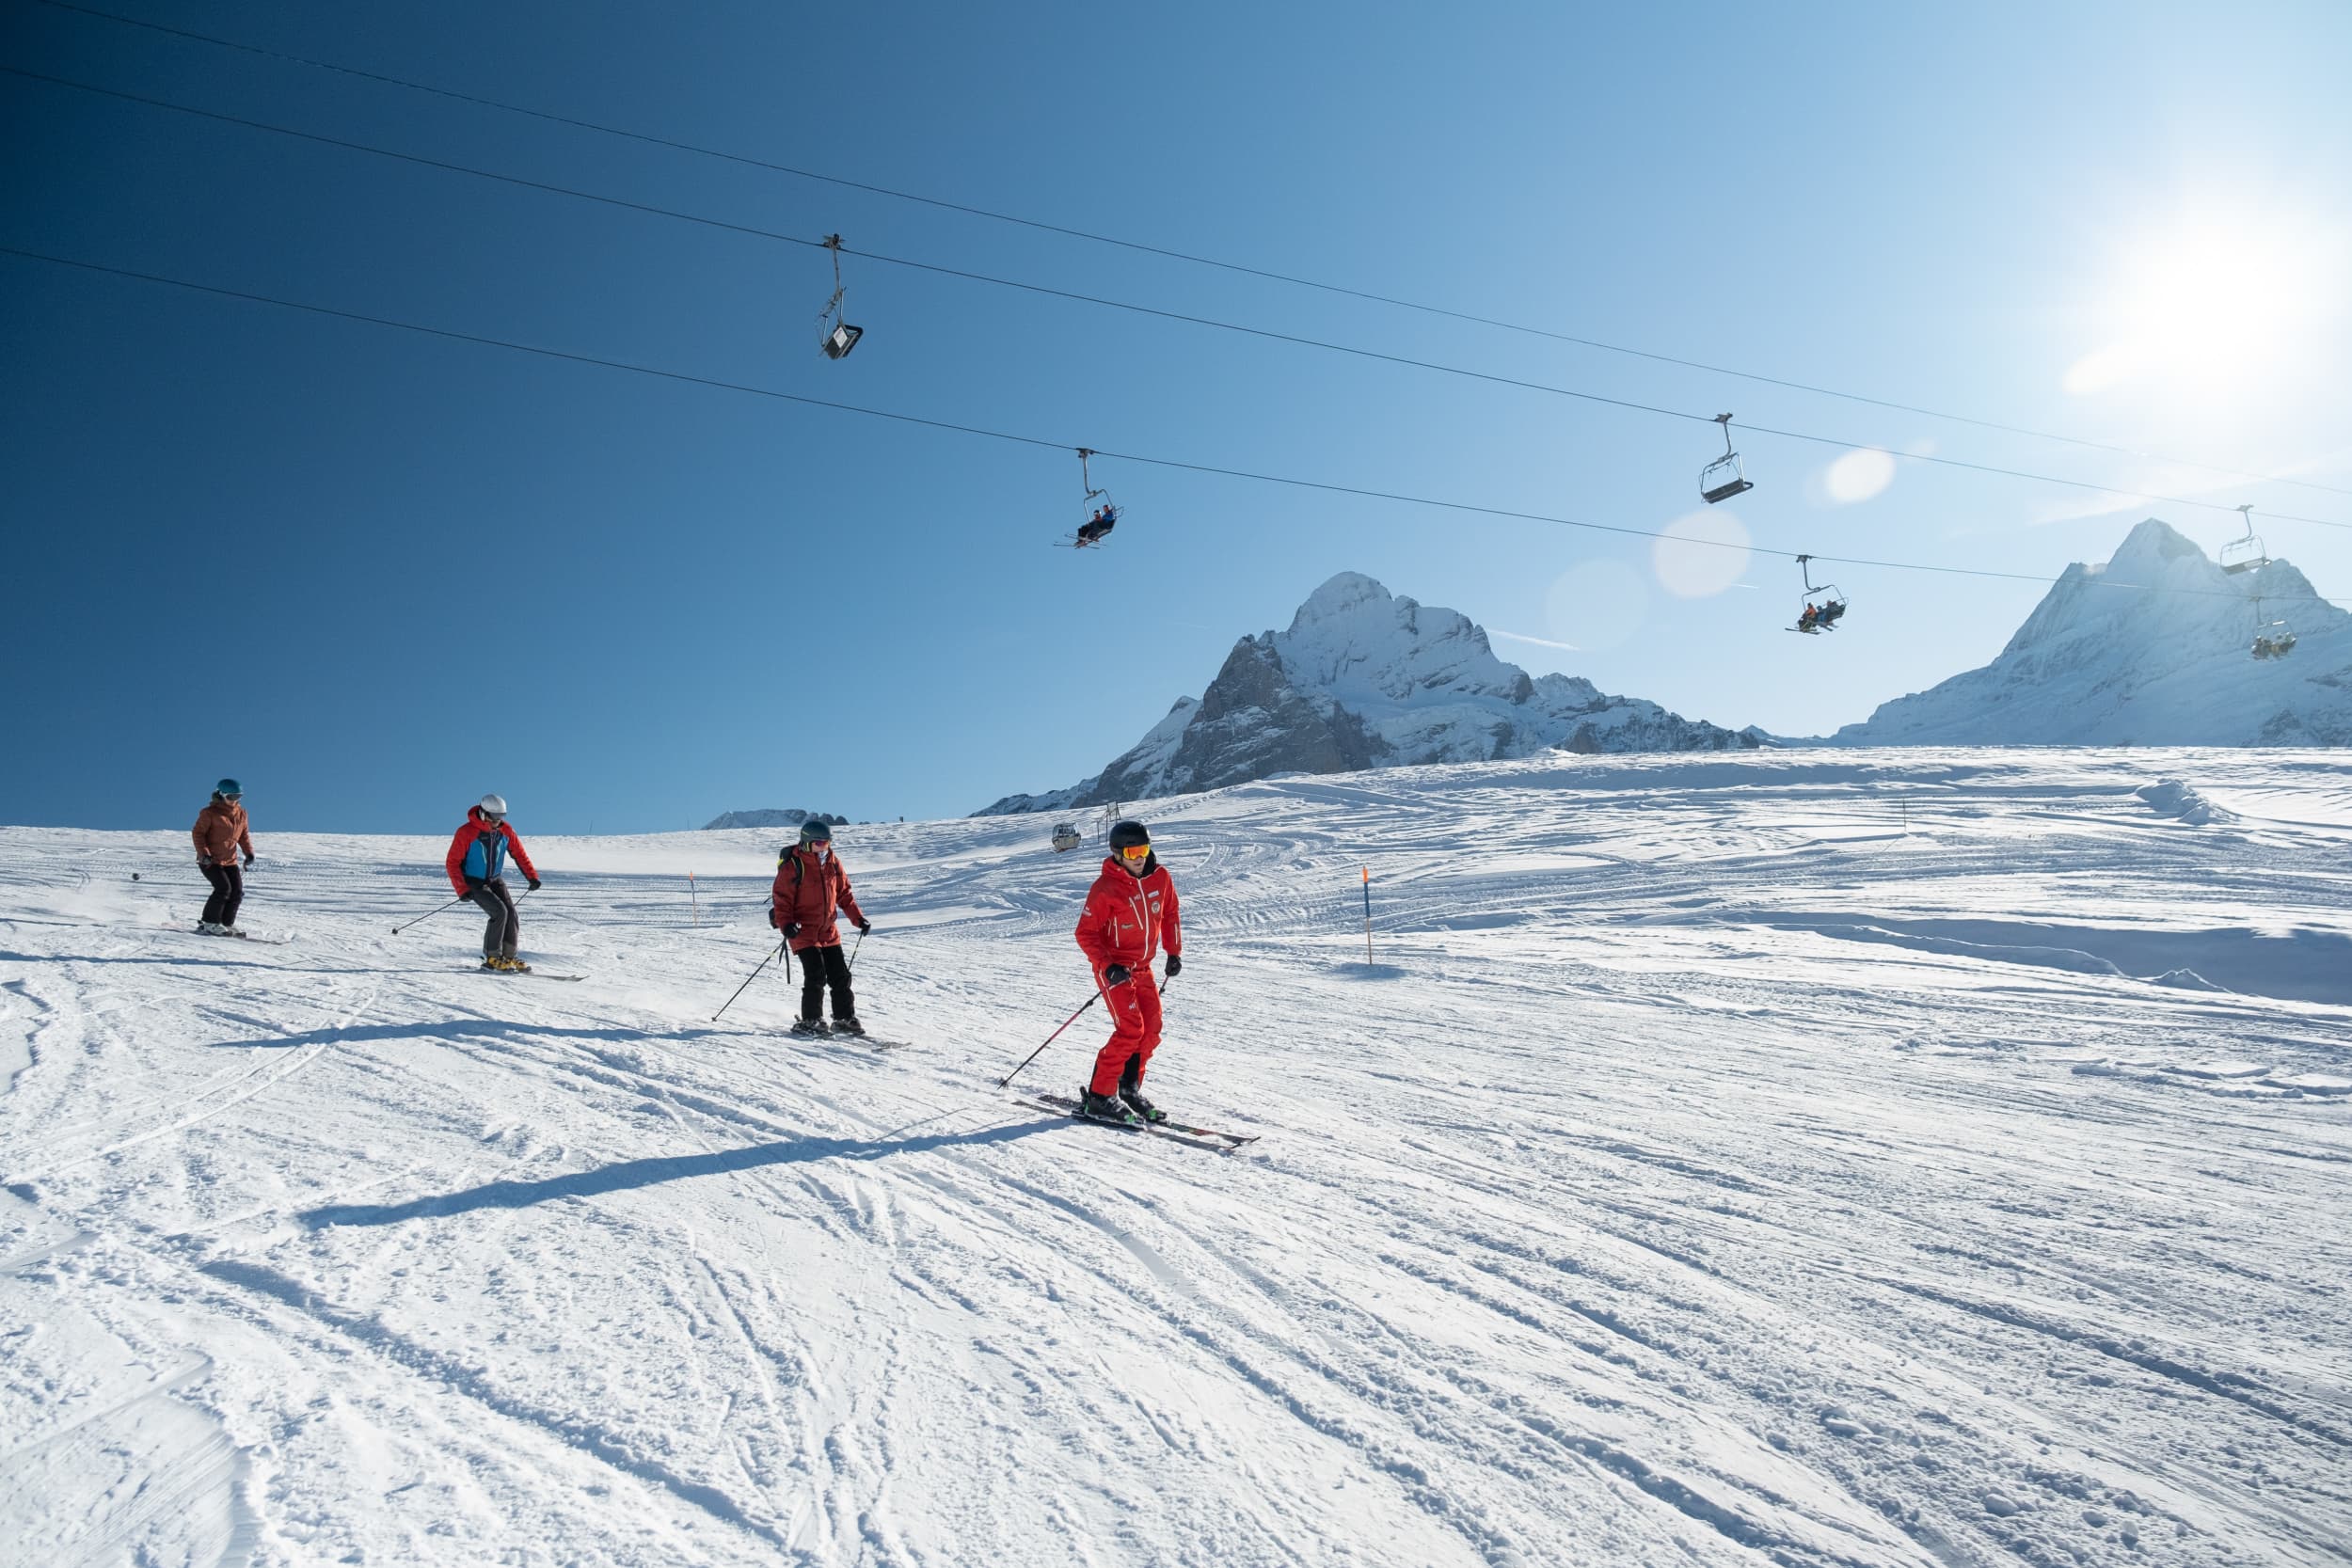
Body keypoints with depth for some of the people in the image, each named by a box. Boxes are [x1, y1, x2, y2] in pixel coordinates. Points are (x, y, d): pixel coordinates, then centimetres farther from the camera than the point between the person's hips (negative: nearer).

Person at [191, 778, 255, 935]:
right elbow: (198, 833, -9)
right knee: (223, 888, -18)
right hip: (210, 860, -6)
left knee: (237, 891, -2)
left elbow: (244, 834, 15)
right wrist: (204, 853, -21)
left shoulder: (241, 813, 8)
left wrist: (249, 852, 1)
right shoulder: (210, 812, -10)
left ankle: (227, 924, 11)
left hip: (230, 861, 6)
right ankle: (209, 923, -5)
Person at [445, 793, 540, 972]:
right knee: (499, 912, -22)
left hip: (496, 880, 5)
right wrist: (462, 889, -25)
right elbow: (452, 862, -17)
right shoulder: (466, 833, -21)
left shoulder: (505, 830, -7)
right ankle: (491, 958, -10)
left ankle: (508, 956, 6)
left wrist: (532, 876, -10)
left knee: (512, 915, -9)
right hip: (474, 882, -5)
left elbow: (519, 853, 2)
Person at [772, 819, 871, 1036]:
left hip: (829, 931, 6)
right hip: (803, 931, -6)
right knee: (816, 976, -13)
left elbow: (844, 894, 14)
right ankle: (810, 1021, 0)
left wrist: (859, 918, 7)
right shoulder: (792, 866, -12)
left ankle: (845, 1018, 17)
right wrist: (785, 924, -26)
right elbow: (781, 899, -11)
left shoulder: (833, 862, 6)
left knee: (840, 975, 6)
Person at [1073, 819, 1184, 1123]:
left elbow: (1169, 914, 15)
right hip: (1113, 969, -6)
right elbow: (1086, 933, -15)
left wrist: (1174, 952, 10)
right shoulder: (1105, 888, -18)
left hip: (1142, 968, 7)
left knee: (1151, 1029, 4)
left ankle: (1129, 1089, 18)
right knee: (1130, 1029, -15)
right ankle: (1099, 1096, -6)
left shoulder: (1160, 877, -1)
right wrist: (1107, 966, -25)